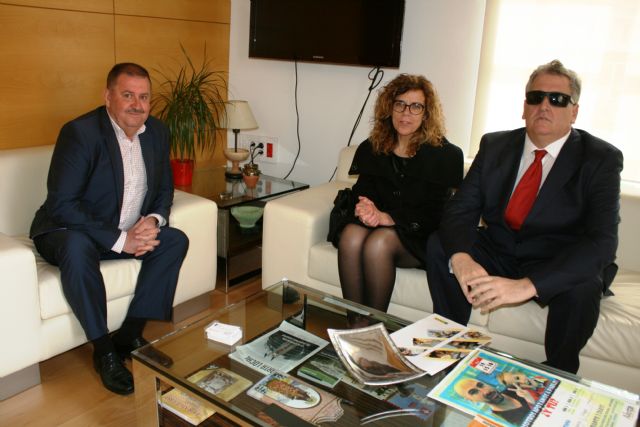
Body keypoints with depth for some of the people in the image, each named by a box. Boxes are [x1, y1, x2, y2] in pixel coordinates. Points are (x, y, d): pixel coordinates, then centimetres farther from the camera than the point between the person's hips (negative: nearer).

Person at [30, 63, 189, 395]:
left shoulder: (157, 132, -2)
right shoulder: (79, 132, -21)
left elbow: (164, 190, 7)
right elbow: (61, 205, -25)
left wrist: (153, 220, -15)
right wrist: (120, 240, -30)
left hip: (129, 233, 6)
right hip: (67, 231, -6)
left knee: (175, 240, -14)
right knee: (78, 247, -37)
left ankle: (131, 335, -9)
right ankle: (104, 351, -21)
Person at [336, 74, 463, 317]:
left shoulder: (445, 155, -4)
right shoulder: (371, 149, 9)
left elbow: (436, 215, -10)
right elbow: (362, 192, 4)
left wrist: (388, 217, -23)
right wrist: (366, 210, -22)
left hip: (419, 238, -3)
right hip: (379, 225, 3)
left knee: (378, 243, -33)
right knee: (351, 235, -30)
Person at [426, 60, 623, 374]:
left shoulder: (601, 158, -13)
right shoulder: (495, 145, -2)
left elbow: (602, 240, -26)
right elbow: (460, 210, -9)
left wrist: (527, 285, -40)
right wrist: (461, 259, -33)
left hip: (559, 266, -3)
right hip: (498, 252, 4)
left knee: (583, 287, -34)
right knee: (440, 245, -18)